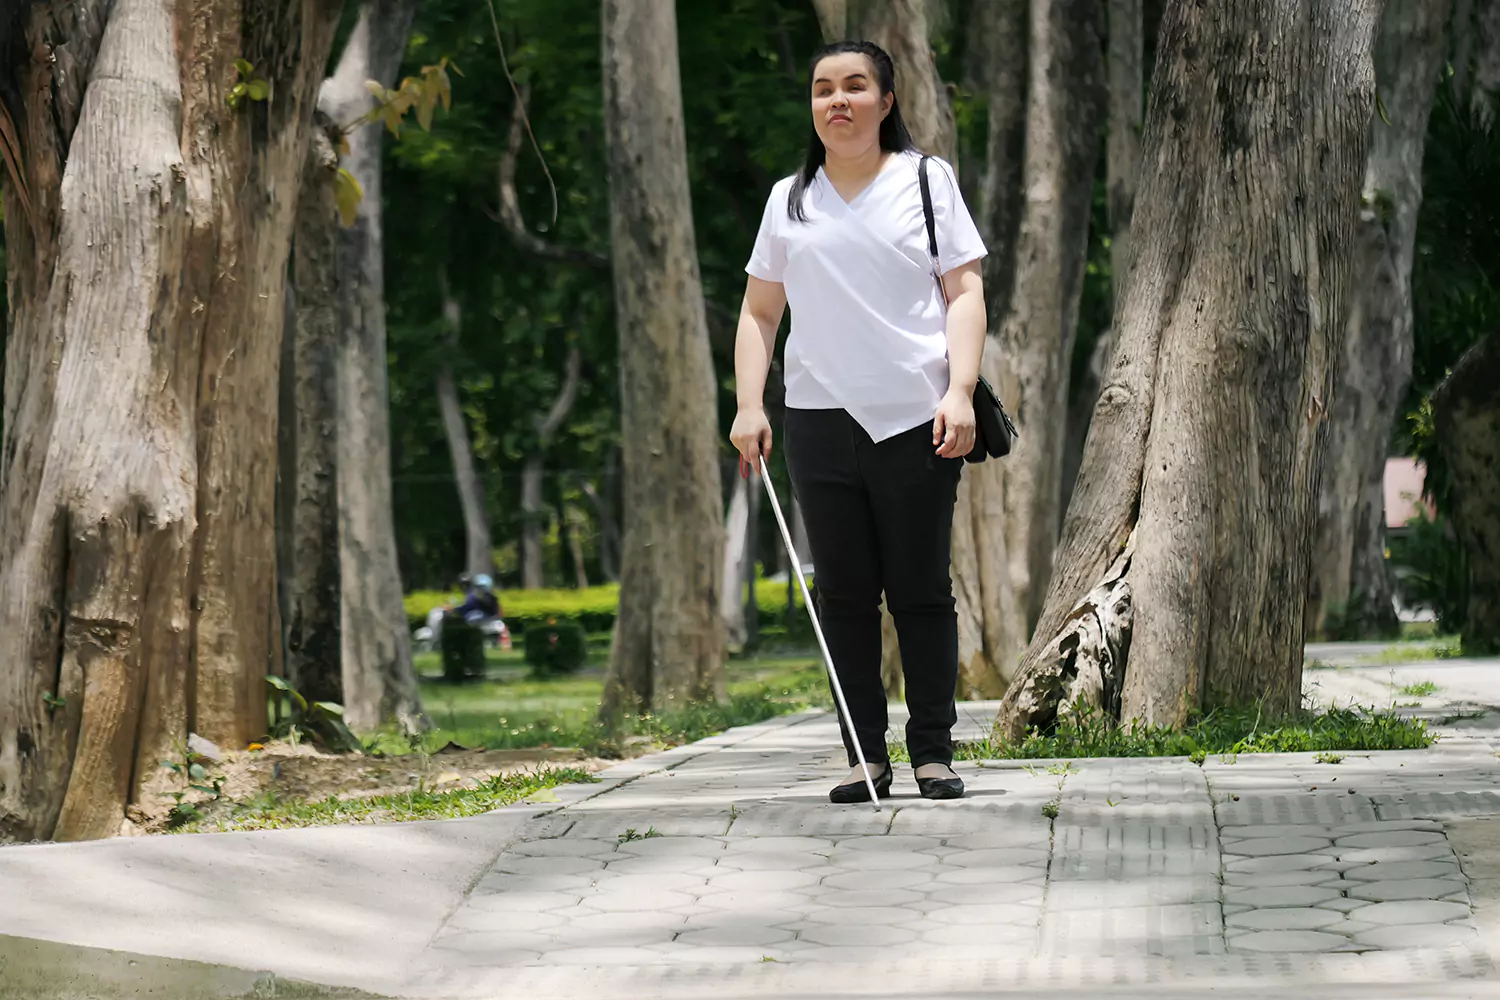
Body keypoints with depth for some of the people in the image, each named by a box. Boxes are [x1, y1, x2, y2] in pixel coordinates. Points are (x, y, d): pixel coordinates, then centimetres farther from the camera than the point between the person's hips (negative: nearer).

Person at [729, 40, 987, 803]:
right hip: (820, 419, 2)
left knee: (920, 590, -2)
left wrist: (960, 391, -10)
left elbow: (965, 293, 2)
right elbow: (759, 312, 17)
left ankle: (934, 752, 4)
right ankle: (865, 755, 5)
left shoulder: (928, 181, 6)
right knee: (843, 592, 1)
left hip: (917, 419, -2)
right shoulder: (789, 201, 13)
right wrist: (748, 406, 4)